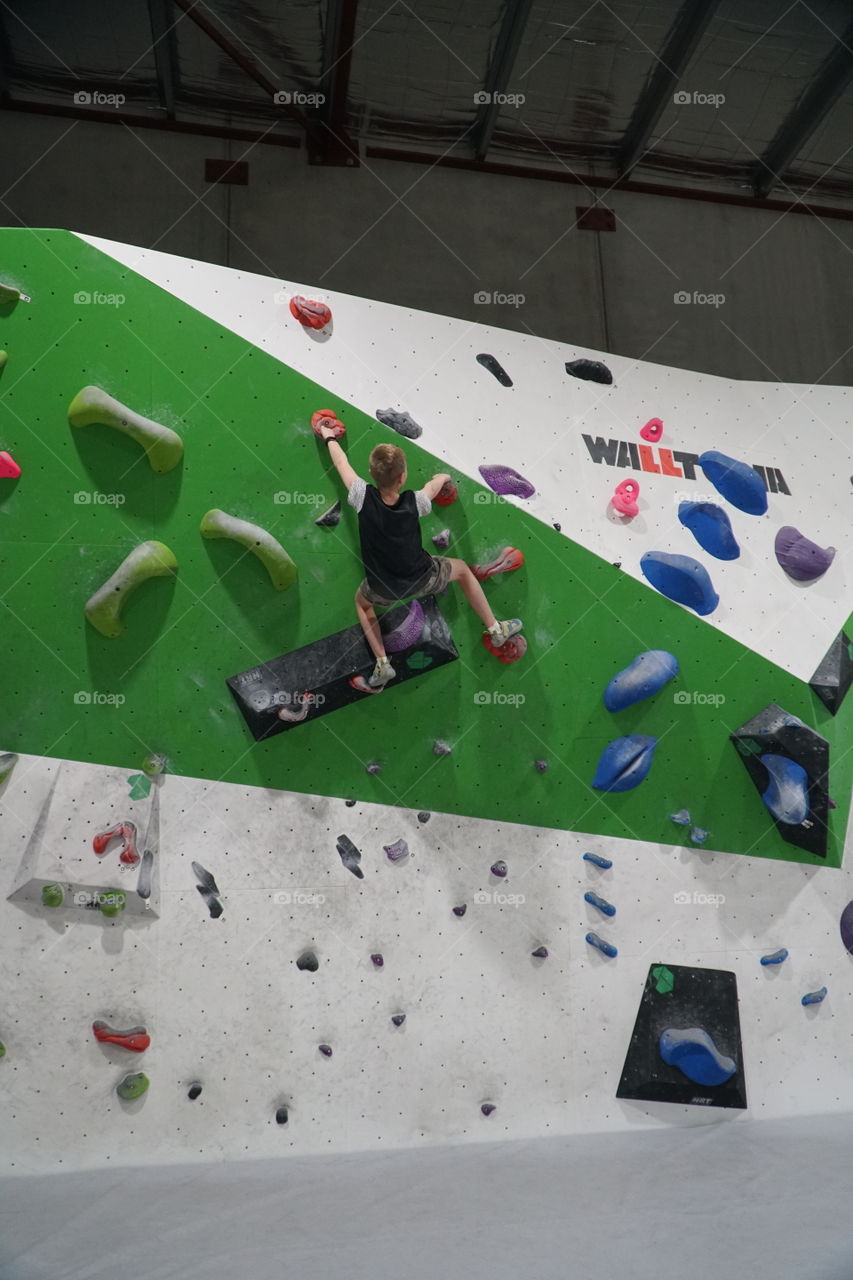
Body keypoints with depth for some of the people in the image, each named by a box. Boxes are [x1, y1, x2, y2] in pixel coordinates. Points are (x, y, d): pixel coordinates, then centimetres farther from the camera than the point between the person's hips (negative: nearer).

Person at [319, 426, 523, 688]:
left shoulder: (363, 497, -25)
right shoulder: (414, 502, -24)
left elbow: (341, 463, -5)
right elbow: (435, 483, 1)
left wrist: (329, 437, 14)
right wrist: (443, 477, 25)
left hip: (383, 592, 1)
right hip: (423, 579, 0)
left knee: (362, 602, 34)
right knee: (462, 569, 27)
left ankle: (382, 663, 21)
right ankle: (496, 630, 34)